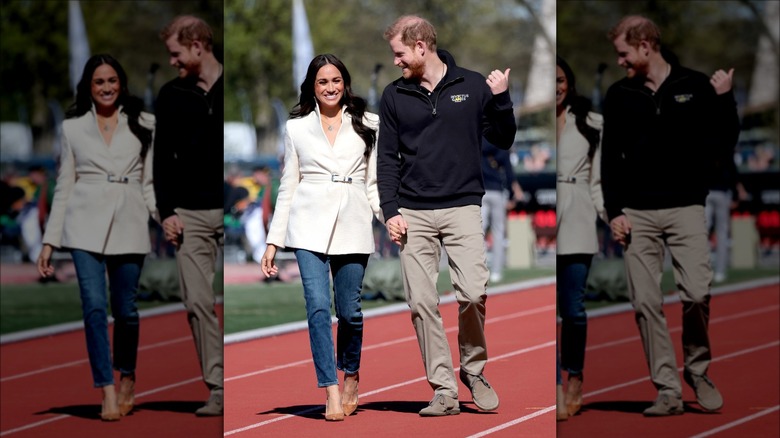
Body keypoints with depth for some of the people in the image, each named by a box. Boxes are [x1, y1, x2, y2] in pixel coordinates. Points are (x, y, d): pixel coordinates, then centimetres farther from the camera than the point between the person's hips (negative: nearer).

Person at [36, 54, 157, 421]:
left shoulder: (142, 125, 10)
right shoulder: (73, 127, 10)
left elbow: (150, 182, 10)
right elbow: (64, 186, 11)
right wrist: (49, 241, 7)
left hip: (129, 224, 0)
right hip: (86, 224, 0)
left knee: (125, 308, 5)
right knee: (94, 305, -12)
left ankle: (127, 379, 28)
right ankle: (108, 393, -12)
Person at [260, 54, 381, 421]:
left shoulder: (367, 125, 11)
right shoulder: (296, 128, 12)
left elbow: (374, 182, 11)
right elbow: (288, 186, 13)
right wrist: (273, 241, 9)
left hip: (353, 225, 0)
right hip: (310, 225, 0)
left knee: (349, 309, 0)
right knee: (318, 306, -12)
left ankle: (350, 375, 27)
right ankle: (332, 394, -12)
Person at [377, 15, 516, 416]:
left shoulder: (473, 86, 4)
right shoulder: (394, 96, 8)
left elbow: (503, 141, 6)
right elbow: (387, 158, 9)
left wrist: (500, 99, -9)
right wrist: (390, 211, -1)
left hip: (463, 207, -2)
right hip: (414, 214, 2)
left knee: (473, 293, -15)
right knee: (421, 303, -5)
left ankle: (473, 370, 9)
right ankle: (444, 390, 2)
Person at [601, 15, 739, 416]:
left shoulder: (696, 86, 3)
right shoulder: (619, 95, 8)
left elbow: (725, 142, 2)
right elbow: (610, 158, 8)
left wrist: (724, 97, -10)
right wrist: (614, 212, 0)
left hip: (686, 208, -2)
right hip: (637, 213, 2)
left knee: (696, 293, -14)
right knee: (645, 303, -4)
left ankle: (698, 371, 10)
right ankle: (667, 390, 2)